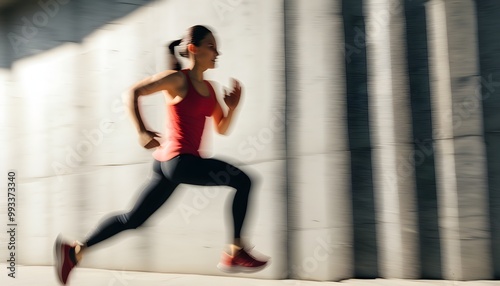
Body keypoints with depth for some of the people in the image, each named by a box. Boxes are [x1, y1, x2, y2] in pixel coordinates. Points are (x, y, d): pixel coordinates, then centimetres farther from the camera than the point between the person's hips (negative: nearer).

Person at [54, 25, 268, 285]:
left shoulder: (209, 88, 15)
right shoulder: (178, 79, -7)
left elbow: (221, 129, 19)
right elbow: (131, 93, -10)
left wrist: (232, 107, 1)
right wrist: (142, 131, -20)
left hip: (170, 164, 8)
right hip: (178, 159, -8)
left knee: (133, 219, 13)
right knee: (242, 181, -12)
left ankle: (75, 250, 21)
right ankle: (235, 253, -8)